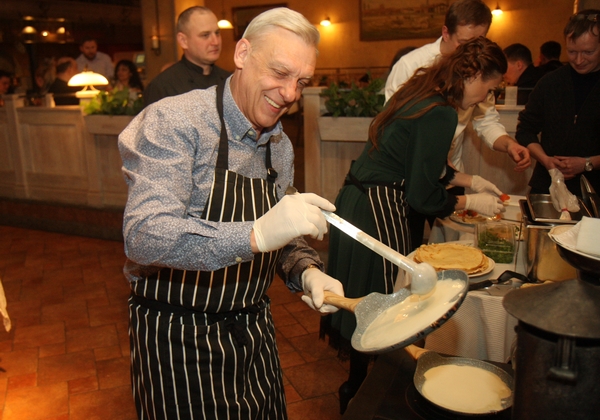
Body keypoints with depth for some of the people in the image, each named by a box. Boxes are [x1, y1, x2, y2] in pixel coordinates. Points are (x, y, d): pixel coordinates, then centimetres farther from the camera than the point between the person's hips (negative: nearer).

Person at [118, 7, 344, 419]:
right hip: (177, 338, -6)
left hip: (253, 328, 7)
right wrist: (256, 235, -44)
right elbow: (144, 236, -31)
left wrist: (306, 271, -11)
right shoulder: (175, 121, -19)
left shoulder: (280, 145, 4)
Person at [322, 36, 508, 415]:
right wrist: (472, 202, -1)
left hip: (355, 200, 10)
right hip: (378, 213, -10)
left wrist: (471, 180, 23)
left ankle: (357, 385, 40)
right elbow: (423, 197, -16)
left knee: (364, 298, 21)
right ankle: (360, 394, 25)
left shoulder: (422, 92, 12)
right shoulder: (441, 114, -18)